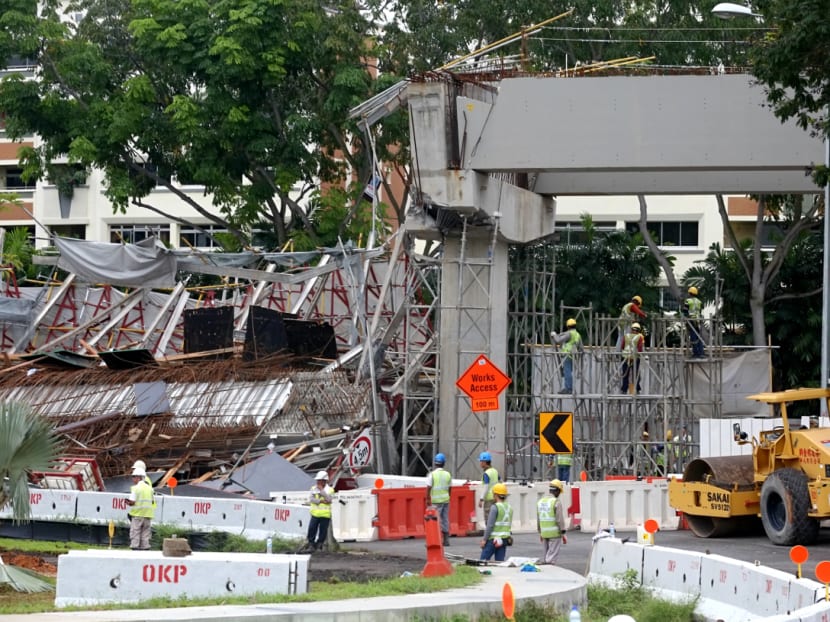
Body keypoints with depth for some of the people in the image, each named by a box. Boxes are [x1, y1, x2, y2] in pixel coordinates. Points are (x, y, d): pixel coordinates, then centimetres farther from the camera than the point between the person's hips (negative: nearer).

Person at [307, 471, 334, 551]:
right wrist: (320, 501, -16)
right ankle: (311, 544, 5)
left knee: (323, 531, 3)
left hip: (325, 515, -2)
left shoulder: (329, 490, 2)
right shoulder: (313, 488, 8)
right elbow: (310, 499, -5)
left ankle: (319, 545, 14)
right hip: (315, 514, 2)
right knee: (312, 529, -5)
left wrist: (321, 490, -15)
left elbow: (328, 499, -14)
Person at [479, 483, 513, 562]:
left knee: (483, 560, -2)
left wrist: (484, 539, -11)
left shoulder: (495, 507, -12)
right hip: (505, 539, 7)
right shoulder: (509, 508, 10)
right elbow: (509, 525, 14)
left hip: (493, 539, -7)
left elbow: (490, 525, -16)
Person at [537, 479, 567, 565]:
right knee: (552, 556, -4)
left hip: (544, 532, 6)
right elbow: (560, 519, -15)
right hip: (555, 533, -6)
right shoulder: (556, 502, -13)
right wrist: (563, 534, -9)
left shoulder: (540, 501, 8)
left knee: (546, 555, 15)